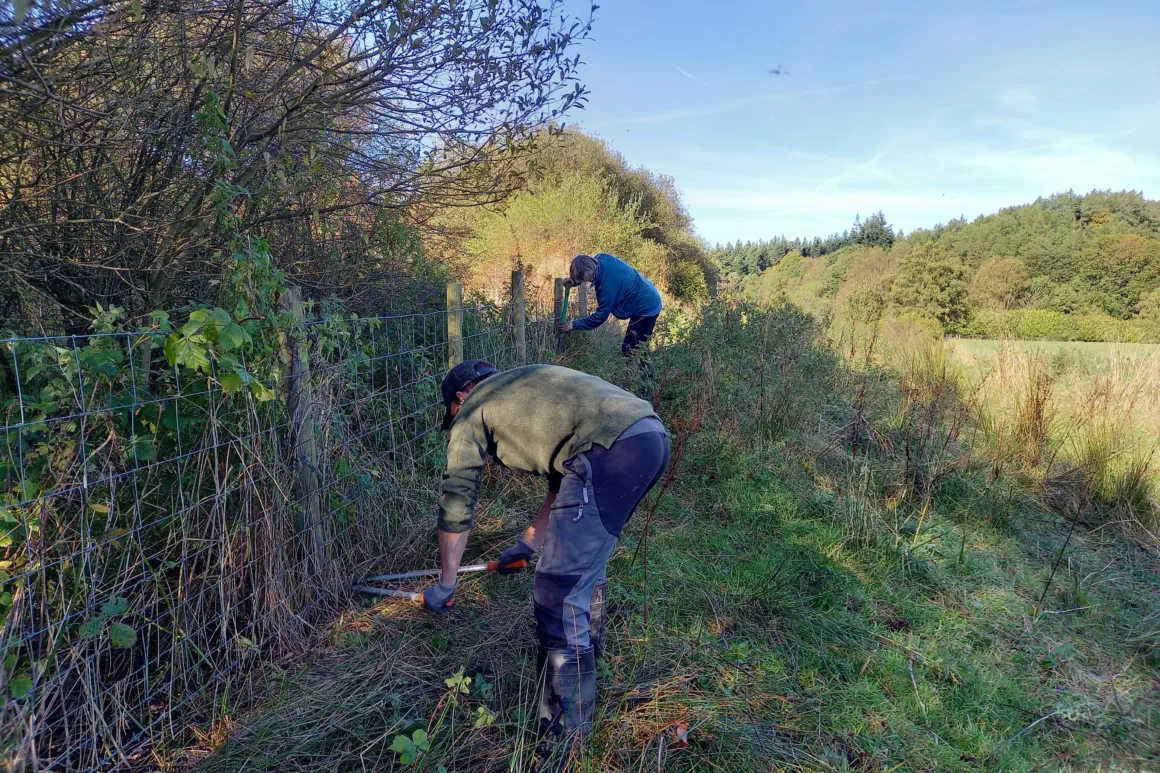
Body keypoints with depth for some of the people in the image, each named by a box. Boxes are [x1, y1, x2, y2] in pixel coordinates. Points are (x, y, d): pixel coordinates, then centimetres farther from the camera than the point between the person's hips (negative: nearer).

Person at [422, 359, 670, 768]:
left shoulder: (473, 410, 15)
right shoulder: (526, 389, 36)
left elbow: (455, 505, 17)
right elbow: (563, 478, 40)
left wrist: (445, 585, 29)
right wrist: (528, 543, 49)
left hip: (612, 451, -9)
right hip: (651, 435, 9)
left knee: (559, 593, -2)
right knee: (585, 556, 28)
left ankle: (564, 735, 8)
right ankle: (585, 653, 47)